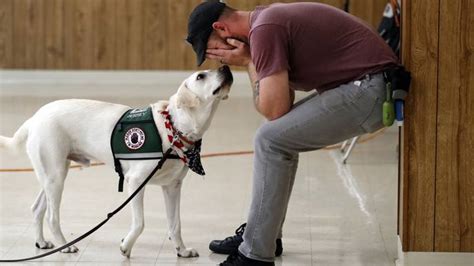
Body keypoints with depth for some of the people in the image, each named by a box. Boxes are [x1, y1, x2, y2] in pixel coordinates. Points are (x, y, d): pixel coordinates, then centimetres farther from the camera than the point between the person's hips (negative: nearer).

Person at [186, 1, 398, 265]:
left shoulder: (264, 29, -16)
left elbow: (274, 109, -16)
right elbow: (283, 100, 15)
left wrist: (248, 62, -6)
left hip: (369, 91, -10)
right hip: (366, 86, 10)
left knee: (271, 140, -11)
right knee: (282, 134, 18)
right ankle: (262, 235, 26)